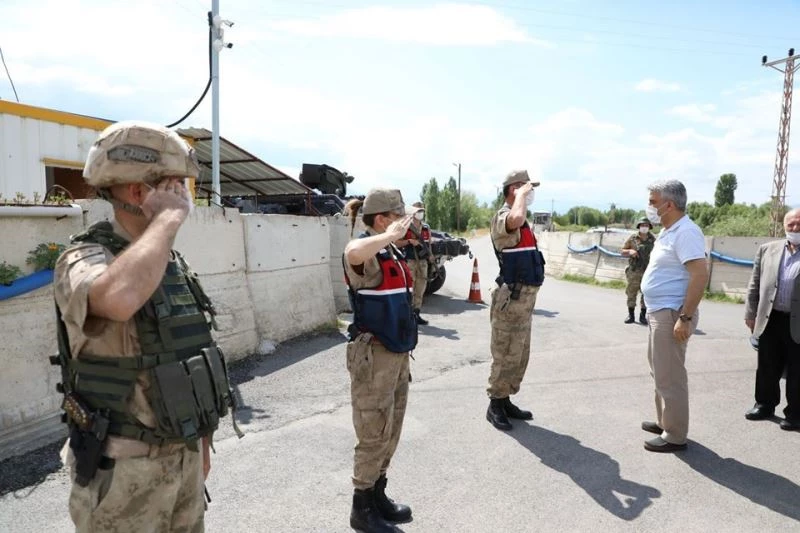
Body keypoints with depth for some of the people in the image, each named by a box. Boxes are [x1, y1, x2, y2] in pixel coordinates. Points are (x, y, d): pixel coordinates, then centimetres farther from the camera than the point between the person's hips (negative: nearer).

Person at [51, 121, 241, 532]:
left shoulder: (174, 264, 5)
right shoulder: (83, 260, -18)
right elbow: (120, 299, -45)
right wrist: (169, 217, -29)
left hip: (182, 456, 7)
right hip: (124, 468, -7)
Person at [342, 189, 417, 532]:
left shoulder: (393, 253, 11)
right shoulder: (366, 252, -16)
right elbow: (353, 254, -43)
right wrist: (392, 234, -31)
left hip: (398, 353, 9)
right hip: (373, 356, -9)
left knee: (390, 432, 19)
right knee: (374, 435, 3)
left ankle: (378, 496, 35)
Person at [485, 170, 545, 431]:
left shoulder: (523, 223, 17)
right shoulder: (502, 217, -15)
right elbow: (516, 219, -42)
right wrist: (522, 192, -22)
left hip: (524, 298, 10)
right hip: (511, 299, -10)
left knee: (519, 356, 17)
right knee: (506, 357, 0)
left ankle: (505, 401, 29)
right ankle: (495, 406, 13)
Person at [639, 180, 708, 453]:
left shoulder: (685, 232, -18)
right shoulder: (669, 231, 13)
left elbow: (700, 274, -25)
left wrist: (685, 317, -26)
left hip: (671, 315, -10)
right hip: (660, 313, 11)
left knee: (670, 377, -1)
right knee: (660, 372, 20)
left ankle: (675, 436, 10)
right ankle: (664, 422, 34)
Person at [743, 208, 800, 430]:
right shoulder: (767, 250, 7)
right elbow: (755, 285, 10)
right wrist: (751, 313, 7)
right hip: (770, 320, 3)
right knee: (767, 368, 14)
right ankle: (765, 404, 29)